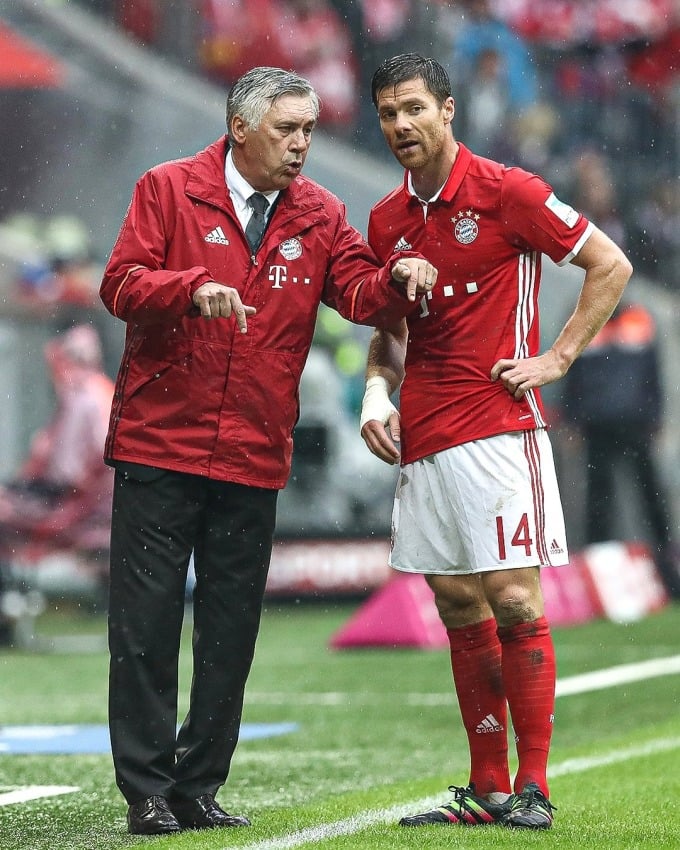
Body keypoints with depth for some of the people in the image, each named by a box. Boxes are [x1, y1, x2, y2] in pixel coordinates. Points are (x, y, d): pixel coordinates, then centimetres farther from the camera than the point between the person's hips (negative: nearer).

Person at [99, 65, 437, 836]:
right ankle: (146, 791, 5)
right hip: (159, 444, -3)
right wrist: (192, 288, -25)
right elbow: (121, 284, -8)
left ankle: (200, 785, 18)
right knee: (146, 620, -1)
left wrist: (396, 279, -26)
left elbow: (358, 293, -4)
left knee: (231, 629, 8)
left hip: (254, 455, 3)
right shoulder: (169, 190, -1)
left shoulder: (319, 215, 8)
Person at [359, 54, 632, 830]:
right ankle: (487, 787, 13)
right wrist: (377, 390, 5)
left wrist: (556, 359, -6)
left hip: (498, 430, -6)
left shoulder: (506, 192, -5)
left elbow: (610, 265, -2)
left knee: (514, 603, -8)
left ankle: (533, 787, -2)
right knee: (459, 611, 7)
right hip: (421, 441, 6)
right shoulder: (386, 220, 12)